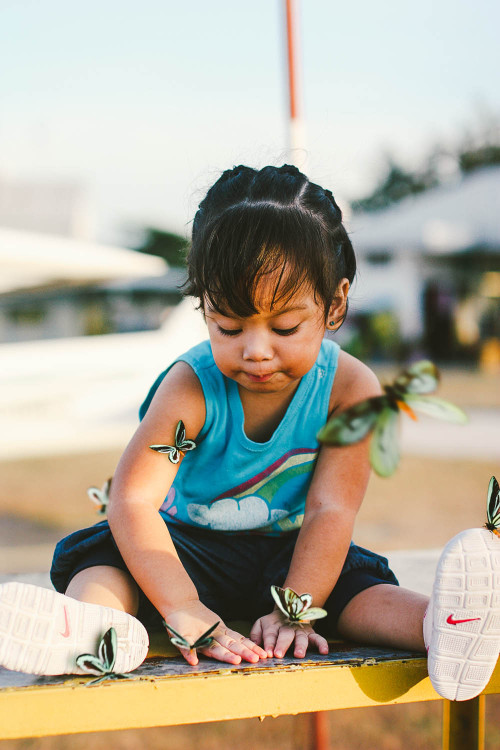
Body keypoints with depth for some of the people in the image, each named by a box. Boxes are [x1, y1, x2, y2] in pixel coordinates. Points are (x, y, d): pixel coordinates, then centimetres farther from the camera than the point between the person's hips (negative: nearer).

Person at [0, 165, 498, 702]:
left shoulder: (349, 388, -17)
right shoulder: (191, 387, -22)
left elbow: (331, 510, -19)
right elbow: (132, 501, -30)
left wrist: (293, 611, -31)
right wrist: (187, 613, -40)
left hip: (287, 552, 1)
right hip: (189, 545, -1)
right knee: (106, 557, -28)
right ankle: (94, 625, -57)